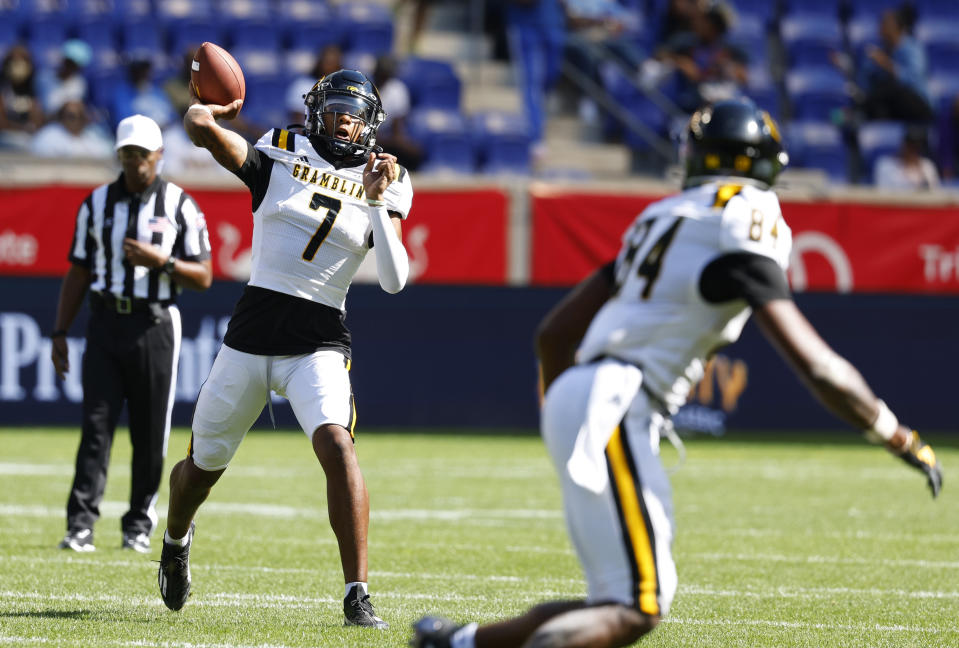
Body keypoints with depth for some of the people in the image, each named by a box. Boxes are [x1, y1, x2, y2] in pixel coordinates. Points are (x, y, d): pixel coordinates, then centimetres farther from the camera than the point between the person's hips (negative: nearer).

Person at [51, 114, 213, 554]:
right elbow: (78, 273, 12)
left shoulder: (180, 205, 2)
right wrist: (60, 332, 6)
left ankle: (139, 526, 12)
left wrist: (162, 261, -16)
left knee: (150, 433, 2)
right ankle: (80, 525, -11)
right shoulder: (96, 204, 9)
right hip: (105, 324, 1)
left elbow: (203, 277, 1)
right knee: (96, 424, -7)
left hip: (155, 326, -1)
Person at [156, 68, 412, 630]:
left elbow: (395, 280, -8)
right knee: (204, 464, 13)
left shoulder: (381, 186, 5)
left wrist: (378, 203, -13)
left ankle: (358, 594, -22)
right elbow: (202, 126, -15)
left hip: (320, 341, -1)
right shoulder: (281, 157, 2)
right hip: (253, 330, 1)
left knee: (337, 446, -27)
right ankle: (176, 540, 49)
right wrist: (208, 114, 0)